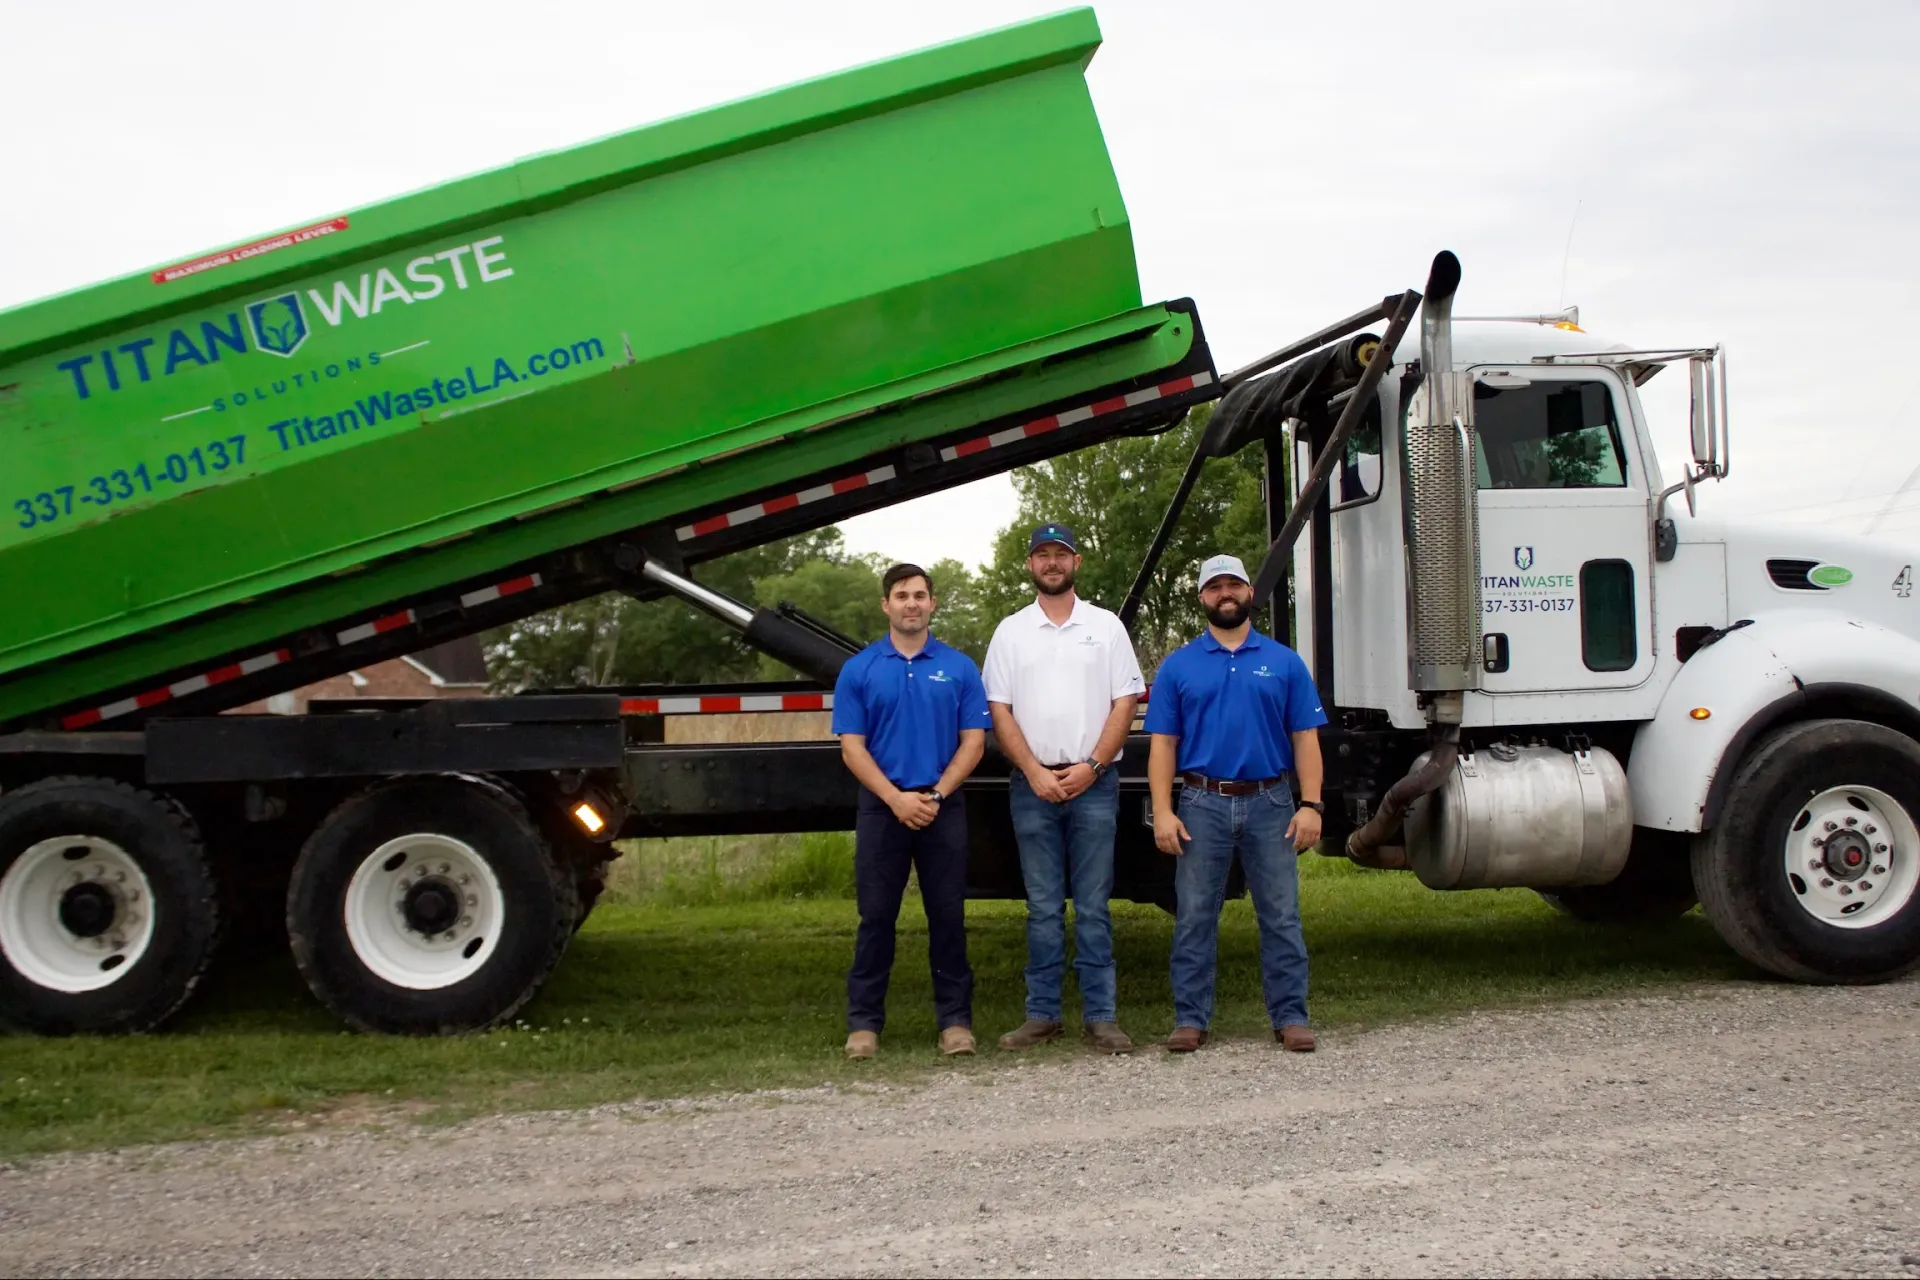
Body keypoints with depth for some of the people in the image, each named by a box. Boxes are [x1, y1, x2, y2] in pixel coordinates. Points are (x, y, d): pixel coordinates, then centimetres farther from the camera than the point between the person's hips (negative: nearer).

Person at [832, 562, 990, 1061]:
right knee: (876, 916, 3)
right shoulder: (858, 670, 4)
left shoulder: (959, 667, 5)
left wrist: (936, 795, -11)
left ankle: (955, 1018, 12)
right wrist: (897, 798, -13)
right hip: (882, 808, 0)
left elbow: (973, 742, 1)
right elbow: (852, 747, -1)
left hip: (943, 808, 0)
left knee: (948, 915, 4)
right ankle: (864, 1021, 10)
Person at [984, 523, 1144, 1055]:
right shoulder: (1011, 632, 9)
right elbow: (1000, 710, 4)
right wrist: (1035, 773, -7)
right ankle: (1042, 1014, 11)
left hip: (1094, 784, -1)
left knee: (1093, 906, 0)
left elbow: (1125, 703, 2)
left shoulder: (1106, 627, 7)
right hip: (1033, 786, 1)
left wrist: (1091, 767, -9)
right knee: (1043, 907, 5)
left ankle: (1101, 1015, 4)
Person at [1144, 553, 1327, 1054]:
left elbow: (1305, 738, 5)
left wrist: (1311, 805, -5)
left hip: (1270, 804, 0)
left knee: (1282, 916, 3)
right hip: (1202, 804, 0)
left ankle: (1291, 1016, 10)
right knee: (1194, 917, 3)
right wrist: (1163, 813, -7)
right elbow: (1163, 743, 3)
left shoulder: (1284, 662, 8)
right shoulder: (1178, 666, 7)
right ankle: (1190, 1019, 10)